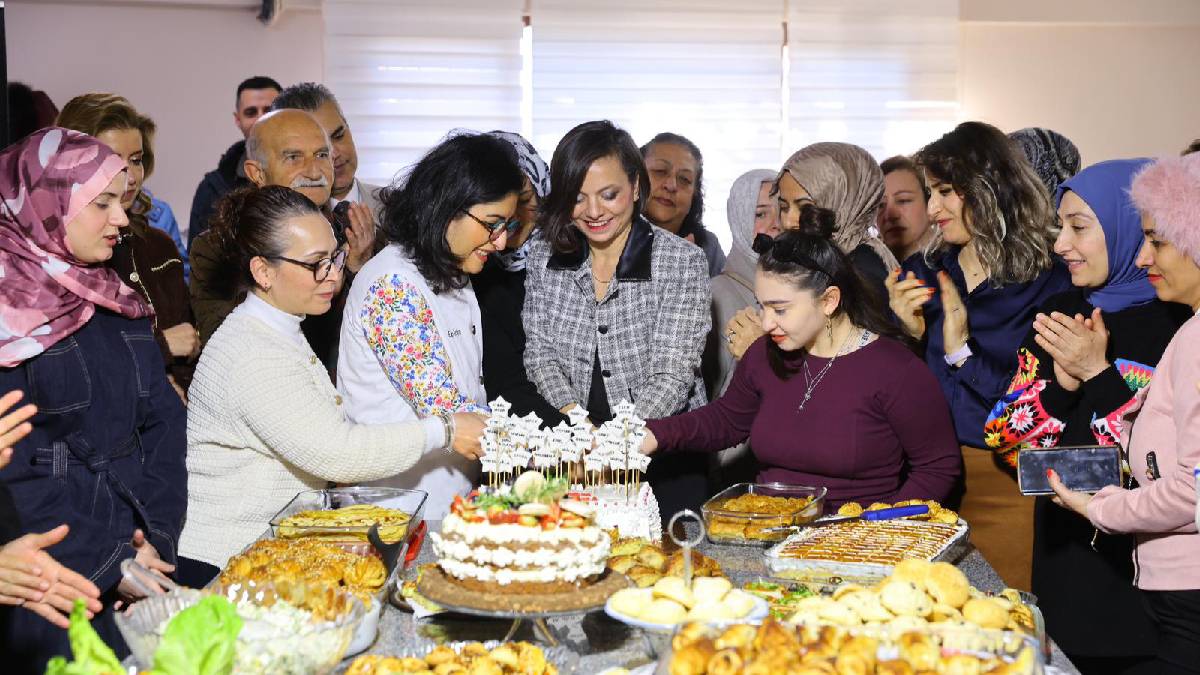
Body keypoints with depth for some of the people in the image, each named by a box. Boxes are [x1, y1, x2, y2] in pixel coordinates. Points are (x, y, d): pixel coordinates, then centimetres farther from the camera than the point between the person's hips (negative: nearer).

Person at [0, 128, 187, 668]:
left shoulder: (117, 301, 12)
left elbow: (162, 421, 8)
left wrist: (156, 537, -5)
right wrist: (109, 565, -15)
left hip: (140, 549, 5)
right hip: (56, 577, -5)